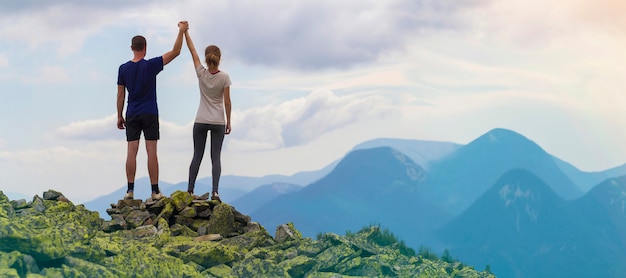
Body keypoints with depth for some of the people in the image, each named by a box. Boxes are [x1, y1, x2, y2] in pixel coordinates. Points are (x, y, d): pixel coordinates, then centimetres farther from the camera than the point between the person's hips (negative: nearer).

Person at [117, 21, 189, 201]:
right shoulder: (151, 65, -7)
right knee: (151, 151, -2)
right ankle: (155, 191, -2)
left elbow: (120, 94, 4)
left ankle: (130, 190, -1)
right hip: (150, 114, -2)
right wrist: (182, 31, 1)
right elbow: (175, 52, -6)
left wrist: (119, 116, 12)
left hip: (132, 115, 2)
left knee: (131, 151, 1)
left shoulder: (123, 69, 1)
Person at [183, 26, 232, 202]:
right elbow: (227, 102, -5)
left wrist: (185, 31, 12)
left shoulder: (201, 74, -5)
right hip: (218, 122, -1)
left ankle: (190, 190, 6)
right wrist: (228, 123, 4)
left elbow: (192, 51, 4)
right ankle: (215, 191, -13)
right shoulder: (224, 77, -8)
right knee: (216, 157, 0)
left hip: (201, 122, 1)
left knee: (197, 156, 8)